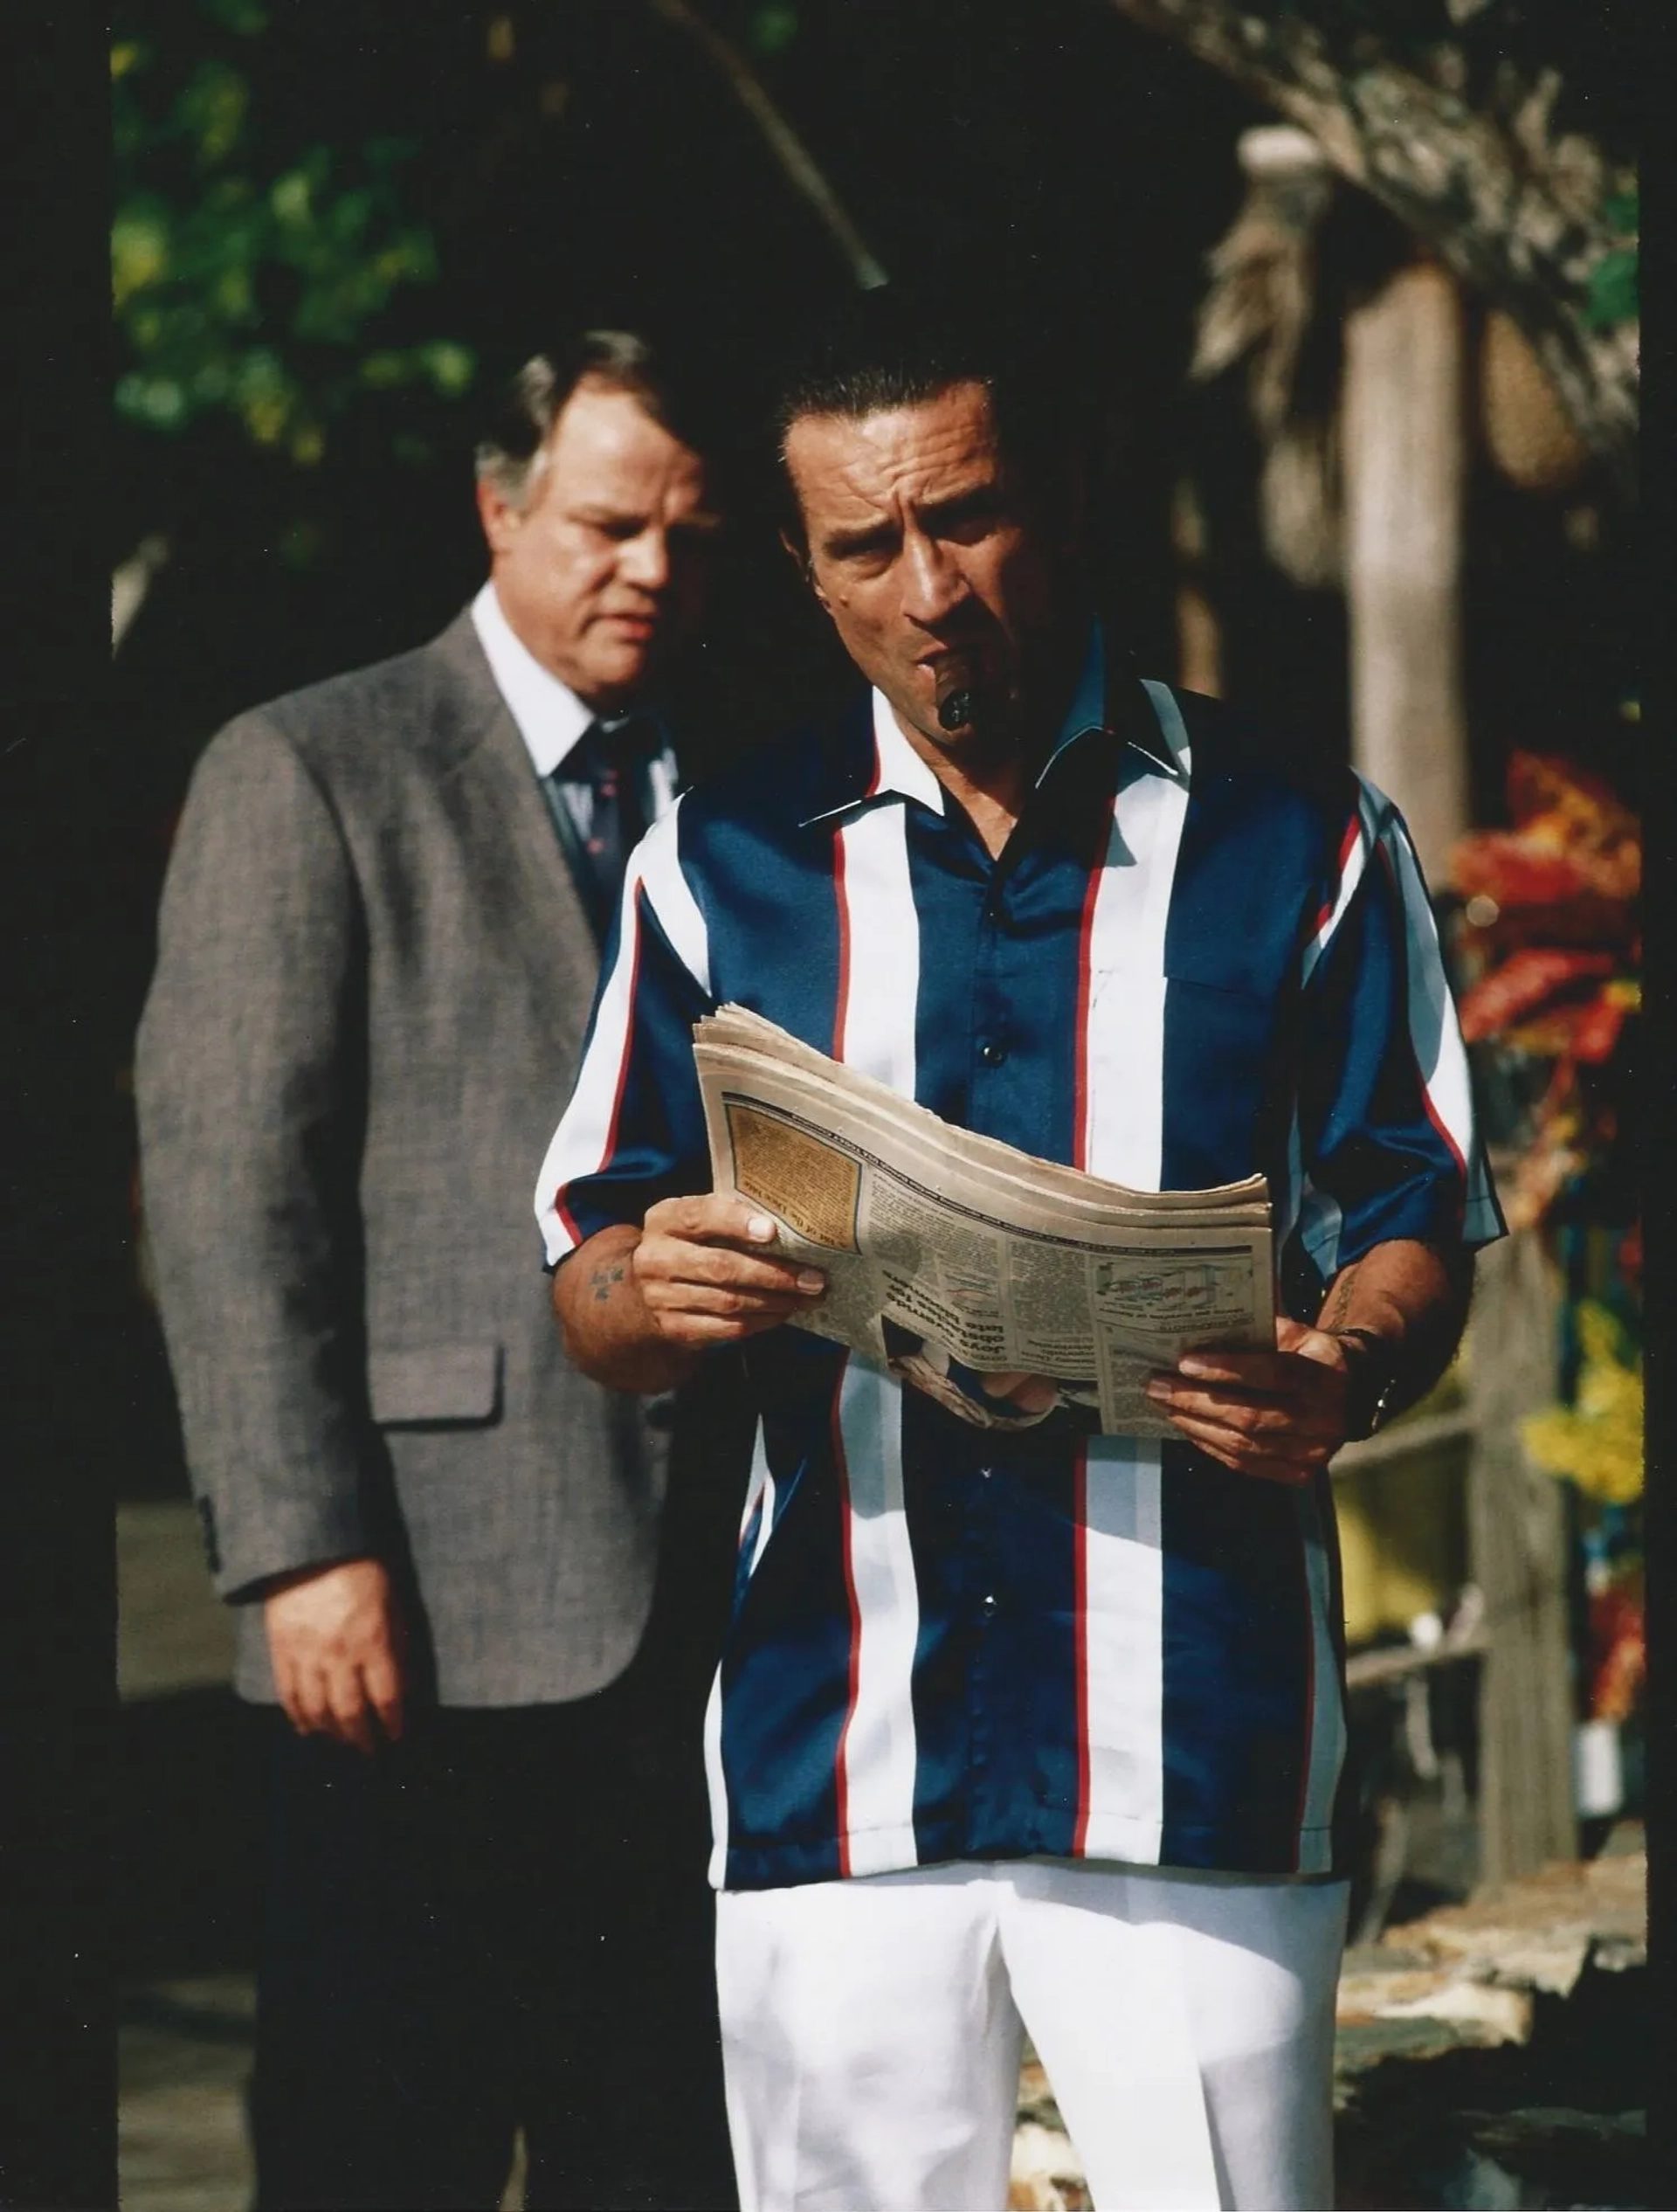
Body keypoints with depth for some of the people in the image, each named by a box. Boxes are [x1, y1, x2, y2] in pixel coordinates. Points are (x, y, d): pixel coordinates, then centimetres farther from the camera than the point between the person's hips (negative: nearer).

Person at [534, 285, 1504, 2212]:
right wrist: (663, 1290, -13)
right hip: (834, 1753, 2)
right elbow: (591, 1300, 11)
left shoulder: (1299, 846, 8)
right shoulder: (724, 869, 12)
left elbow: (1419, 1221, 7)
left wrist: (1345, 1375, -16)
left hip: (1194, 1757, -2)